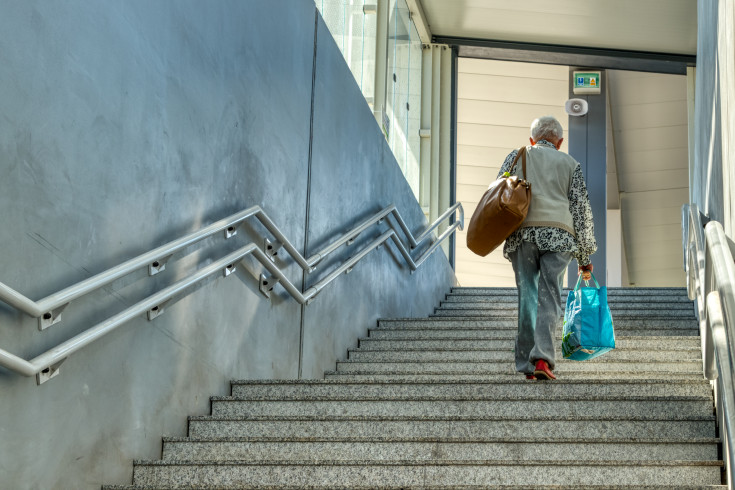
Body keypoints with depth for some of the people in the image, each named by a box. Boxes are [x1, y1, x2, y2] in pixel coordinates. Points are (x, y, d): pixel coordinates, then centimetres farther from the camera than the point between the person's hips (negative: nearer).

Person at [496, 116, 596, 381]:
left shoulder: (517, 156, 21)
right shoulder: (570, 164, 21)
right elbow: (582, 209, 16)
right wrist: (585, 256, 18)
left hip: (522, 233, 1)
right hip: (558, 235, 0)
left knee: (527, 297, 4)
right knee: (549, 297, -3)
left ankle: (526, 364, 3)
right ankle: (543, 357, -21)